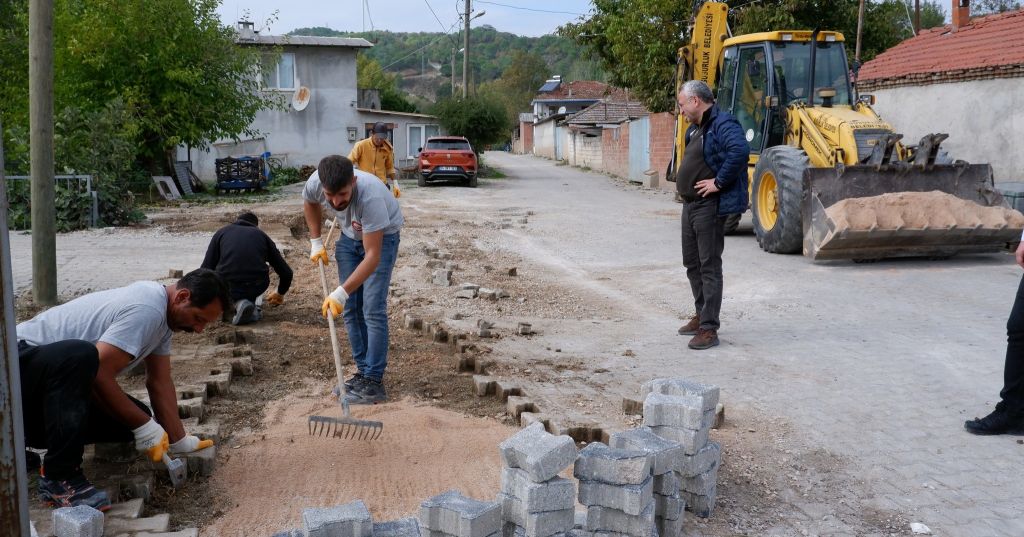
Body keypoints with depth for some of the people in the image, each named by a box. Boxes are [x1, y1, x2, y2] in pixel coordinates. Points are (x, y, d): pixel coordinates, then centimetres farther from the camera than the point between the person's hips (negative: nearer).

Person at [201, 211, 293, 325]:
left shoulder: (222, 232, 18)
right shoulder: (262, 235, 20)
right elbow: (286, 272, 17)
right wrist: (280, 294, 38)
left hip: (227, 287, -2)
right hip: (257, 287, 2)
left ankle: (237, 302, 4)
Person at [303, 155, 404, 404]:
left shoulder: (370, 196, -43)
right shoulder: (315, 184, -26)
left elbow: (372, 257, -41)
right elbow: (309, 203, 3)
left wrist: (342, 292, -47)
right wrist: (316, 241, -1)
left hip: (382, 236, -5)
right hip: (350, 236, 6)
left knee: (373, 309, -14)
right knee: (351, 308, 5)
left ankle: (373, 382, -10)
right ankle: (363, 371, 15)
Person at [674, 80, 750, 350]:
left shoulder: (722, 124, -16)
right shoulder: (695, 128, 16)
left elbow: (740, 150, -34)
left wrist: (719, 182, -27)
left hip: (709, 206, -10)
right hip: (690, 204, 10)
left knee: (709, 266, -7)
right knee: (692, 263, 18)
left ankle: (709, 328, -3)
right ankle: (702, 315, 31)